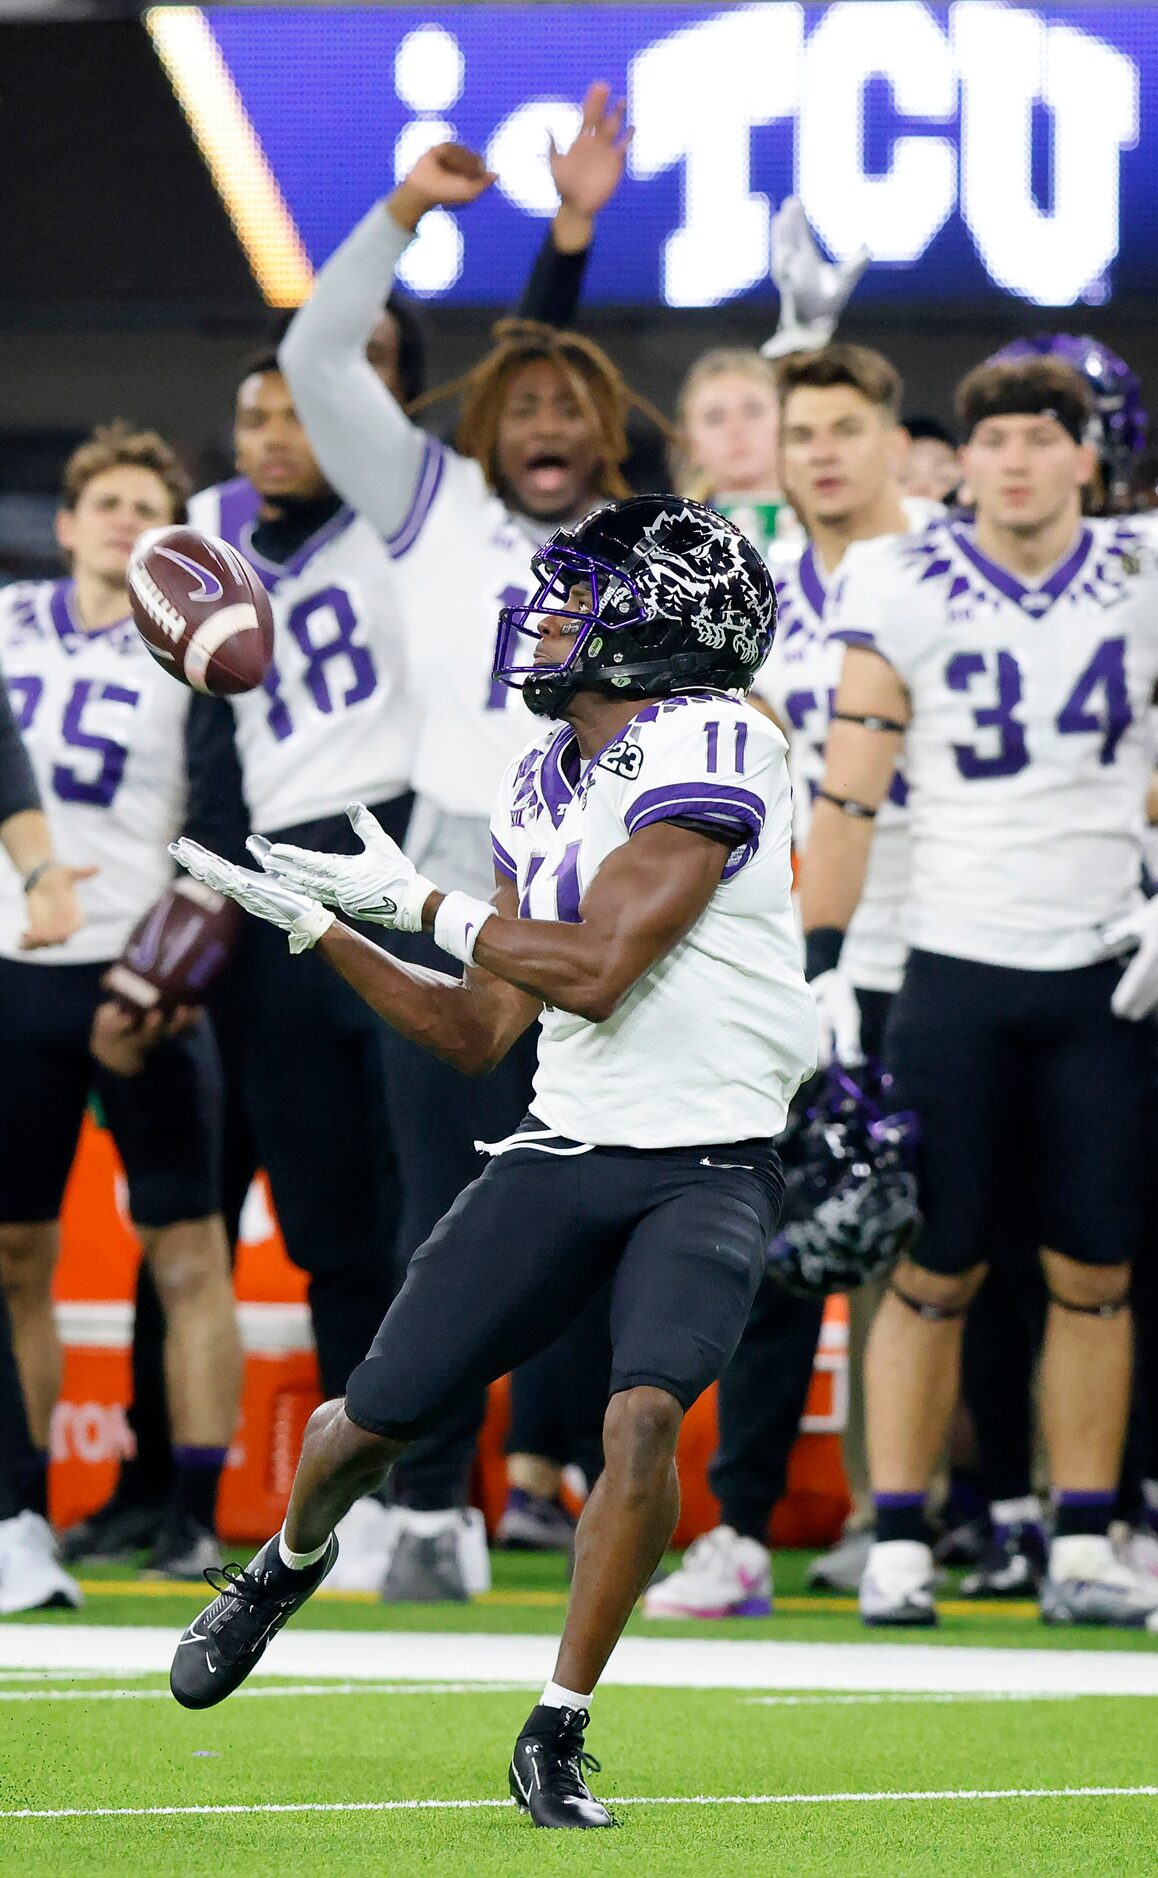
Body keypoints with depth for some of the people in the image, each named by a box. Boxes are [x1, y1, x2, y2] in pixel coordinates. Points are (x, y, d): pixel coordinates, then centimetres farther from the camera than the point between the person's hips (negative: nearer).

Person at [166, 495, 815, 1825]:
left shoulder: (707, 752, -14)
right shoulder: (542, 789, 10)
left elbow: (596, 969, -22)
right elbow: (480, 1033, 15)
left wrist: (420, 901, -12)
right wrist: (306, 923, 11)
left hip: (708, 1171, -6)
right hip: (564, 1154, 6)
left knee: (645, 1415, -28)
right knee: (372, 1420, 4)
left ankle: (556, 1733, -12)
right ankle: (285, 1568, 39)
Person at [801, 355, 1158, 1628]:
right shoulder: (906, 590, -5)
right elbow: (848, 794, -3)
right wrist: (818, 971, -7)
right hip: (955, 962, -2)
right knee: (935, 1271, -1)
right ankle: (898, 1542, 4)